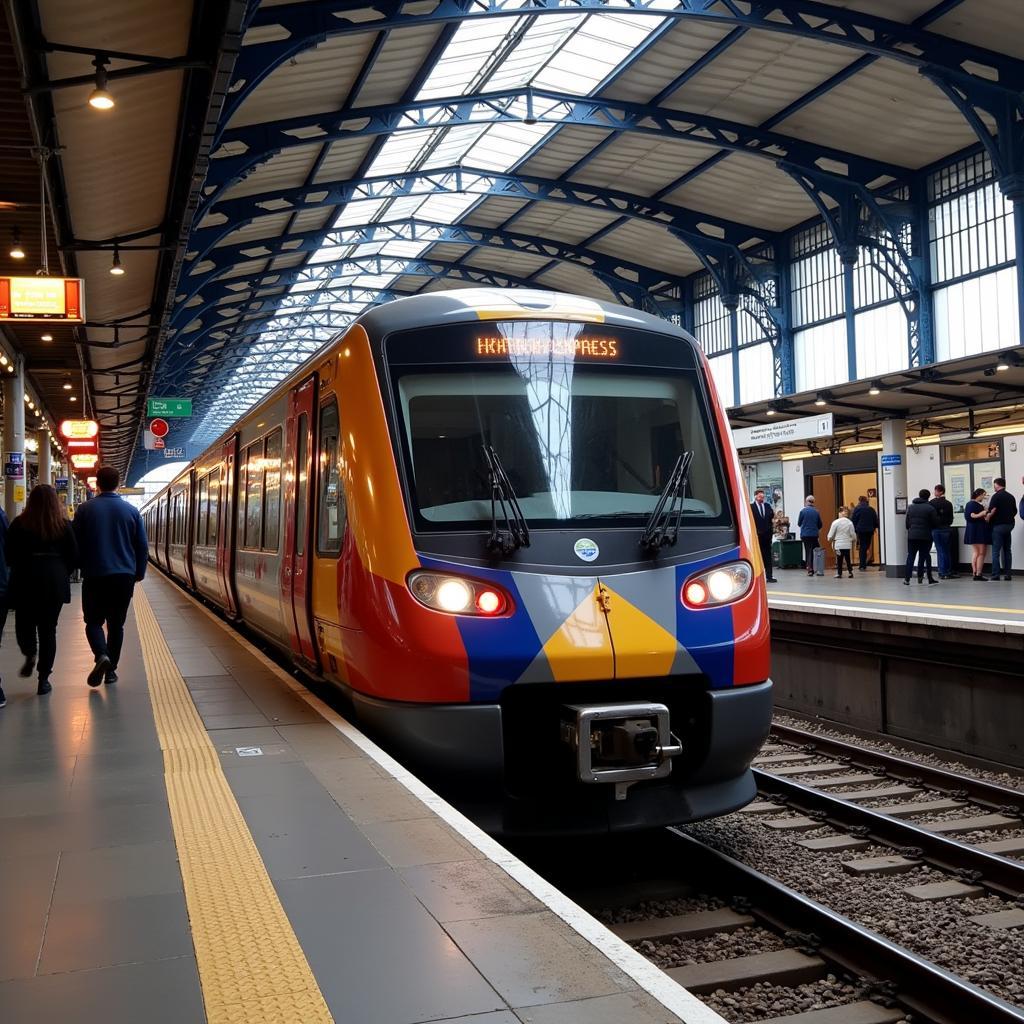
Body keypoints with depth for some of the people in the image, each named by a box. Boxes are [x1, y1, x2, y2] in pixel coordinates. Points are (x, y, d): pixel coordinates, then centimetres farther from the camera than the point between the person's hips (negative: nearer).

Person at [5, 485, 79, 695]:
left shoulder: (19, 524, -4)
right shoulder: (63, 525, -2)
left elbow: (8, 554, -1)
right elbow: (74, 557, 0)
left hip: (25, 582, -1)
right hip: (55, 583, 1)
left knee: (24, 623, 19)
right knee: (48, 629, 8)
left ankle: (30, 654, -9)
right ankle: (44, 679, 6)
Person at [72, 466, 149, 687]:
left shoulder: (85, 510, -3)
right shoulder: (131, 511, 1)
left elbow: (76, 544, 0)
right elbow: (142, 546, 3)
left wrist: (77, 568, 16)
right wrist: (139, 573, 15)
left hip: (94, 576, -1)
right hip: (124, 576, 2)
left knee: (93, 621, 9)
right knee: (116, 623, 12)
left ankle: (101, 656, -17)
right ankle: (111, 669, 12)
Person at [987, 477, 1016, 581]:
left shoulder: (996, 496, -10)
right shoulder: (1011, 497, 11)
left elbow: (992, 511, -18)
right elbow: (1015, 512, 15)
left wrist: (987, 519, -3)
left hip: (998, 525, -6)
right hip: (1009, 525, 6)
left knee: (996, 551, -4)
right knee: (1007, 550, 10)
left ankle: (995, 575, -7)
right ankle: (1008, 574, 8)